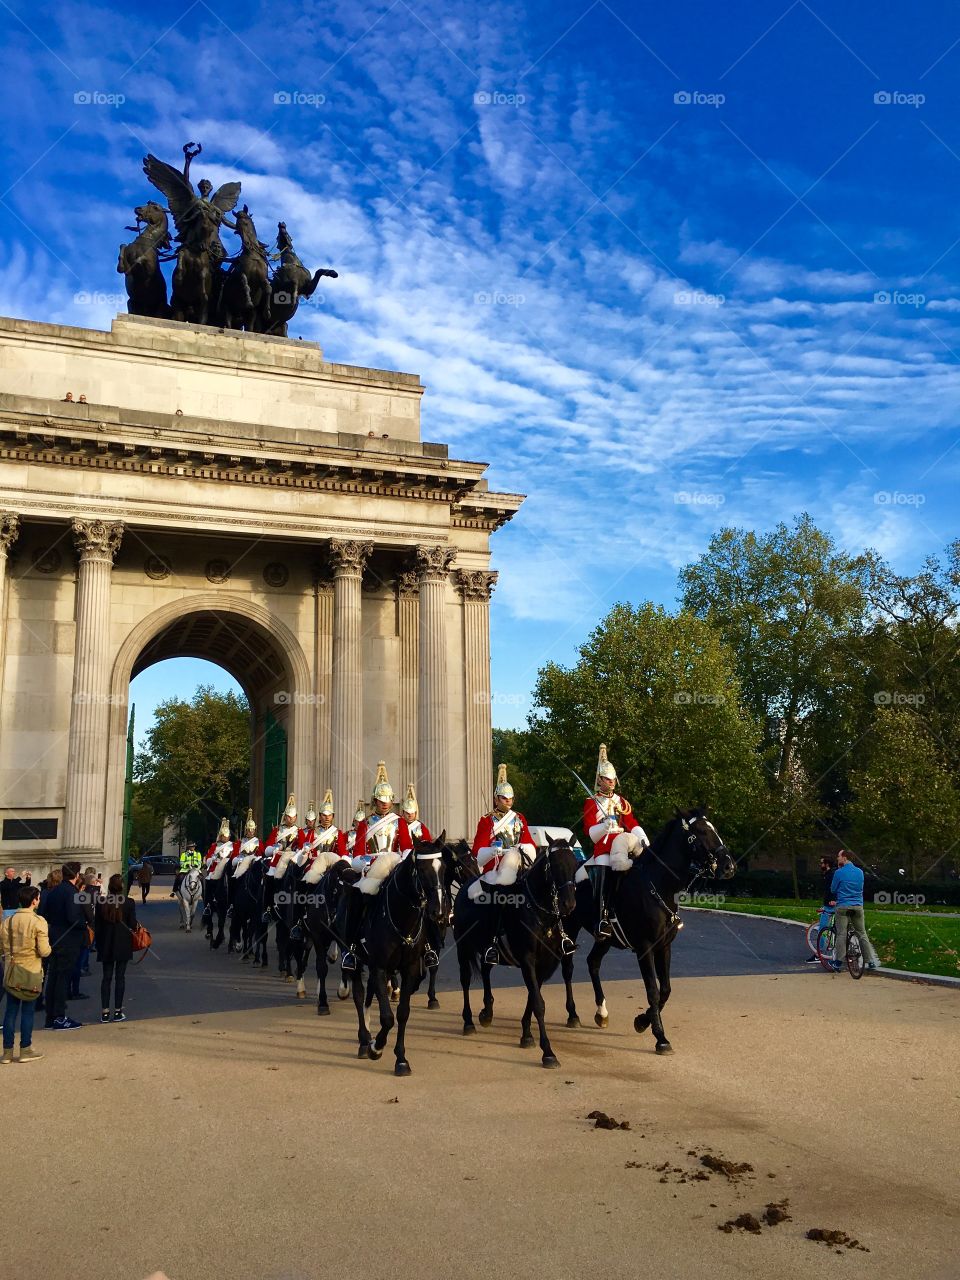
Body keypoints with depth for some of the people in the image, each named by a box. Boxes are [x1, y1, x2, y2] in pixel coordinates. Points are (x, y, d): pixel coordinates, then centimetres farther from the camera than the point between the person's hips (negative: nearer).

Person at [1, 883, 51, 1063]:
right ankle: (25, 1050, 12)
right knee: (28, 1011, 6)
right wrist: (49, 948, 5)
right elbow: (44, 951, -16)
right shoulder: (38, 922, -14)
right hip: (32, 973, -4)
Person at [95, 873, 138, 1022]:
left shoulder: (101, 902, -6)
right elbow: (133, 925, -8)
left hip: (106, 945, 2)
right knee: (120, 977, 5)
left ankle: (105, 1012, 8)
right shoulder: (128, 902, -12)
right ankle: (118, 1011, 8)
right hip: (123, 945, -2)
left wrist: (98, 944, 10)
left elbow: (97, 925, 0)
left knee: (106, 977, 9)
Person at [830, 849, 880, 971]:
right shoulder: (860, 872, 8)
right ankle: (871, 961, 11)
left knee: (841, 934, -2)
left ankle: (838, 962, -1)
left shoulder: (839, 872, -8)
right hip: (858, 906, 4)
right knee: (862, 934, 10)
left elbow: (833, 890, 1)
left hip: (843, 906, -4)